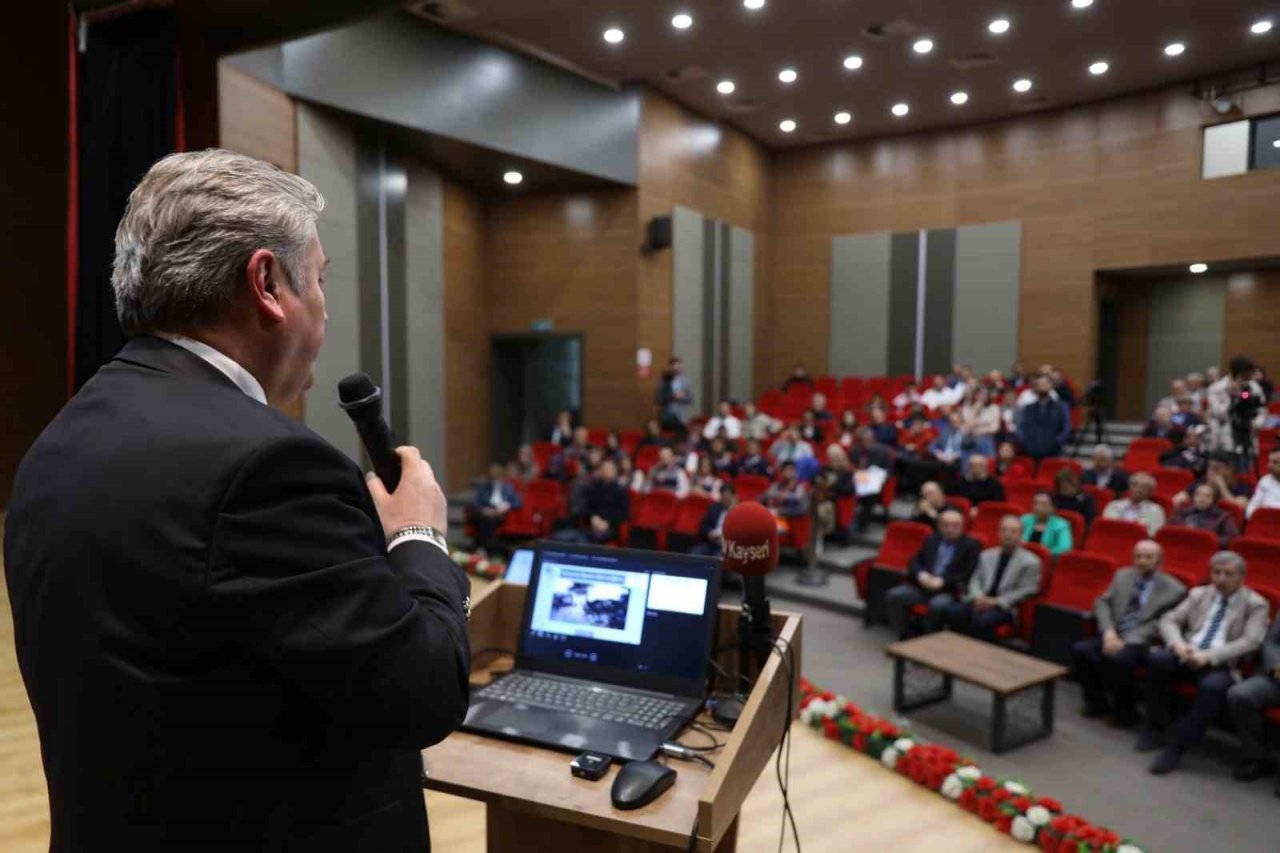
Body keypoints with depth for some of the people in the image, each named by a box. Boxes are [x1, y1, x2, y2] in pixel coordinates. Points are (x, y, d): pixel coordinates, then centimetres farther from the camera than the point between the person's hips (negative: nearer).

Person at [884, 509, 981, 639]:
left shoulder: (971, 545, 2)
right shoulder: (931, 540, 17)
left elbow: (969, 574, -8)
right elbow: (915, 561, 15)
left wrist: (942, 581, -18)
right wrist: (921, 574, -9)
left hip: (950, 590, -5)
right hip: (923, 586, 5)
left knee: (937, 604, -37)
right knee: (894, 595, -18)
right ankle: (901, 637, -8)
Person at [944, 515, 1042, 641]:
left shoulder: (1030, 561, 3)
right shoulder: (987, 555, 20)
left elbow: (1026, 591, -4)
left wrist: (996, 601, -12)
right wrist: (978, 597, -7)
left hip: (1005, 606, -4)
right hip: (981, 601, 5)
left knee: (981, 621, -36)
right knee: (952, 613, -26)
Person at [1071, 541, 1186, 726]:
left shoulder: (1174, 589, 0)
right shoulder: (1122, 575, 14)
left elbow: (1162, 624, -8)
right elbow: (1102, 602, 9)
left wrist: (1126, 641, -18)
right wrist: (1108, 632, -10)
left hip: (1140, 642, -5)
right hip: (1112, 635, 5)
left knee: (1117, 659, -35)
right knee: (1080, 649, -23)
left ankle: (1125, 711, -10)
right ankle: (1097, 701, -2)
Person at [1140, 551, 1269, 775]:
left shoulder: (1256, 604, 5)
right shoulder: (1198, 594, 16)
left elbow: (1250, 642, -9)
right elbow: (1169, 620, 10)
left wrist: (1208, 656, -21)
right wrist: (1178, 644, -13)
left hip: (1223, 665, -3)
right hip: (1187, 656, 4)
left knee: (1213, 686, -37)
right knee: (1156, 658, -28)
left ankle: (1177, 745, -26)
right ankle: (1157, 727, -11)